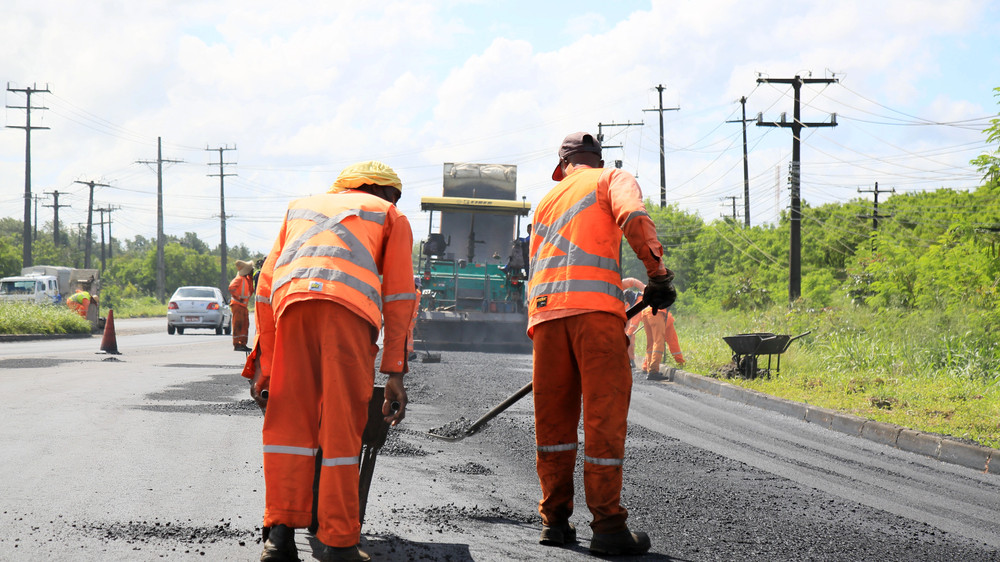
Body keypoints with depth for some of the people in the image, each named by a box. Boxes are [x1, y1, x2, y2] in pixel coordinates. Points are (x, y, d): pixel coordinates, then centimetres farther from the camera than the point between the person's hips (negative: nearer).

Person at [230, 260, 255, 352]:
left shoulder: (247, 279, 17)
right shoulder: (239, 279, -12)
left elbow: (250, 291, 17)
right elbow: (231, 288, -25)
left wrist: (251, 278, 11)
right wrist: (238, 297, -21)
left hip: (244, 306, 9)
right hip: (237, 305, -9)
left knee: (245, 325, 10)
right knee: (238, 324, -9)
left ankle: (243, 344, 14)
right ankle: (236, 345, -8)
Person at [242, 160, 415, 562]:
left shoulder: (301, 207, 36)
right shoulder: (390, 216, 27)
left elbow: (266, 285, 28)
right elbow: (399, 297, 16)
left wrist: (262, 361, 26)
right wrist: (395, 373, 13)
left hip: (290, 303, 3)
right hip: (349, 308, -3)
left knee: (288, 421, 7)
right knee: (341, 428, 0)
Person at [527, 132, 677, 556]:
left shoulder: (547, 200, 30)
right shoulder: (611, 179, 14)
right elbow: (633, 217, -9)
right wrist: (657, 274, -8)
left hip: (544, 313, 5)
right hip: (594, 306, -5)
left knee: (553, 417, 13)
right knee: (605, 414, -4)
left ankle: (554, 520, 16)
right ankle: (608, 527, -6)